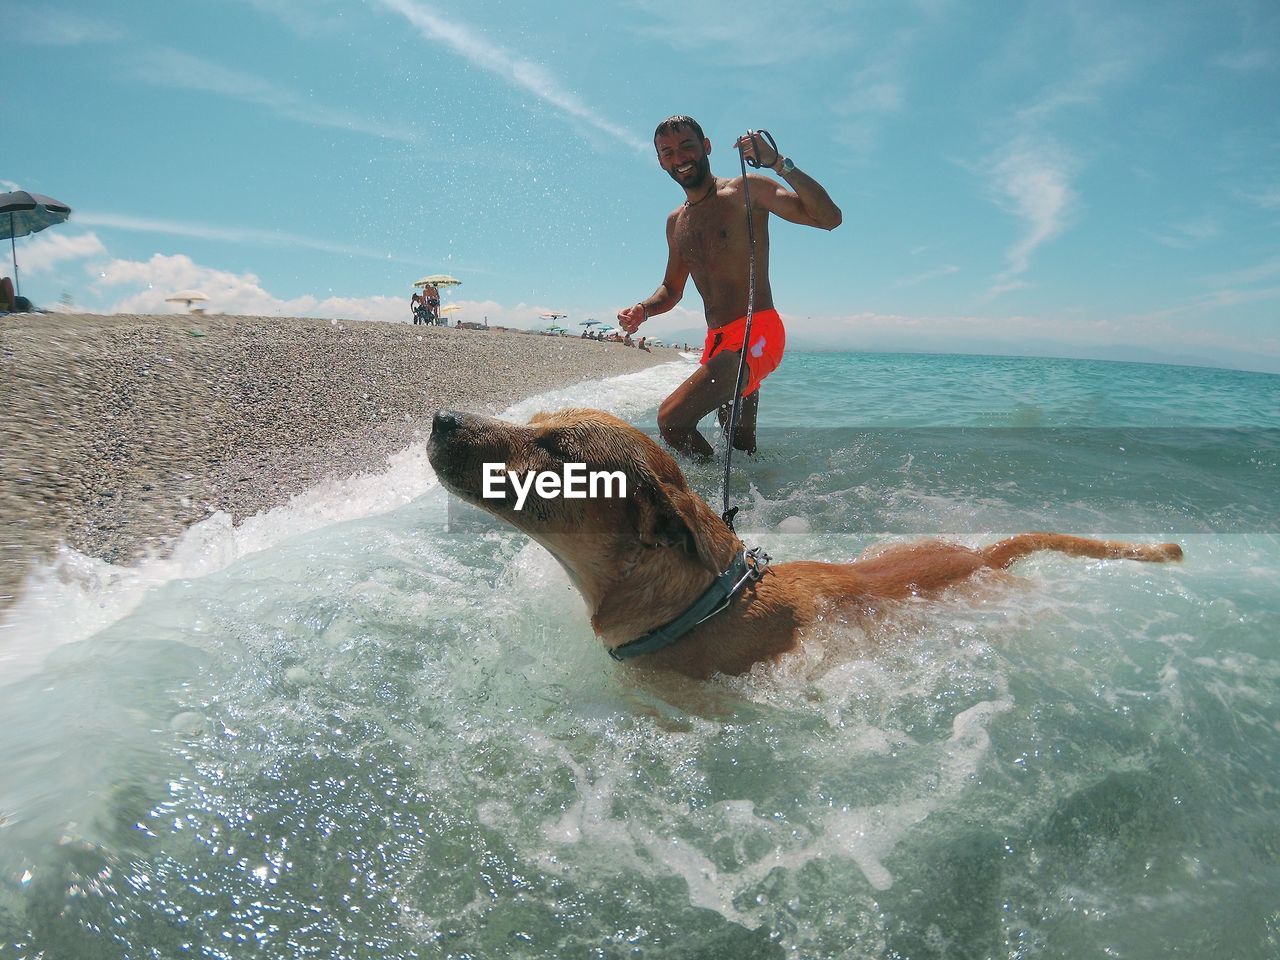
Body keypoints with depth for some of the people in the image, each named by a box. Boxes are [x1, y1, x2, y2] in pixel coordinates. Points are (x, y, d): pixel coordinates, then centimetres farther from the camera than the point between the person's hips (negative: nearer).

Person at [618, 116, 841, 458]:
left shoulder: (747, 190, -3)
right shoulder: (676, 222, 17)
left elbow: (829, 218, -14)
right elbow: (672, 289, 27)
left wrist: (778, 162, -23)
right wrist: (642, 310, 5)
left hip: (757, 334, -7)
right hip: (718, 341, 8)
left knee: (672, 419, -23)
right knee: (741, 446, 16)